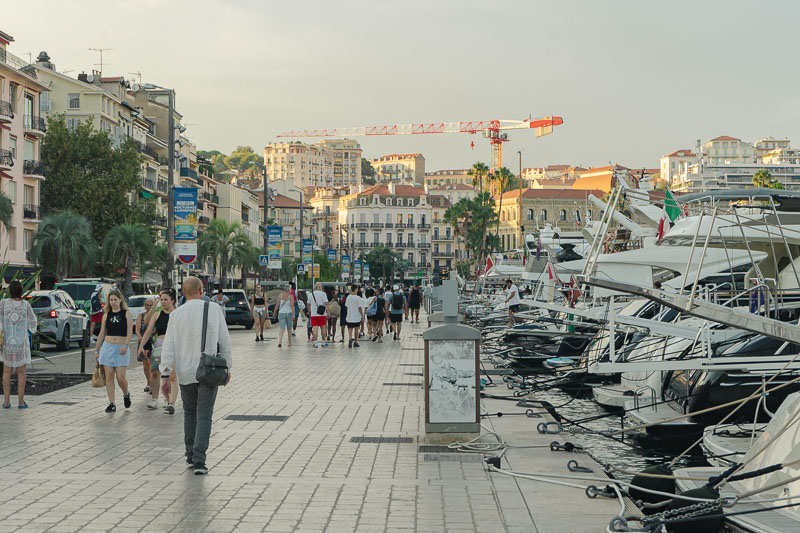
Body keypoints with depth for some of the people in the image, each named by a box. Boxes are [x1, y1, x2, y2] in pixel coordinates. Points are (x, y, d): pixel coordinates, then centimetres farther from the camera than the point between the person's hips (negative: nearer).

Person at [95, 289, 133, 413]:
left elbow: (129, 332, -6)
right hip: (108, 346, 3)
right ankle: (111, 404, 5)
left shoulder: (126, 314, 1)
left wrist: (126, 346, -20)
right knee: (109, 377, 0)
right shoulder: (106, 315, 10)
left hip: (121, 348, -3)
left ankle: (126, 394, 23)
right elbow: (101, 334, 14)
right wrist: (96, 350, 13)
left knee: (120, 377, -7)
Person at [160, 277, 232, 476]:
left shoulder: (176, 314, -1)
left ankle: (191, 455, 27)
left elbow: (168, 346, -4)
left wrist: (165, 376, -3)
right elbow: (224, 341, 0)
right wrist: (227, 367, 11)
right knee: (204, 417, -1)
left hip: (185, 373, 2)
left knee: (189, 413, 20)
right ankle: (199, 461, -11)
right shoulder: (214, 310, -3)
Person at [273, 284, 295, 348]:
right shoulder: (291, 296, -6)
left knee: (282, 329, -3)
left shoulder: (280, 295, -1)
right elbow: (292, 306, -14)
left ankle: (279, 342, -23)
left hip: (281, 313, 1)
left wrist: (275, 312, 15)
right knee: (289, 329, 14)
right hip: (289, 313, -1)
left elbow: (277, 305, 0)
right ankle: (290, 343, 20)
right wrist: (293, 315, -14)